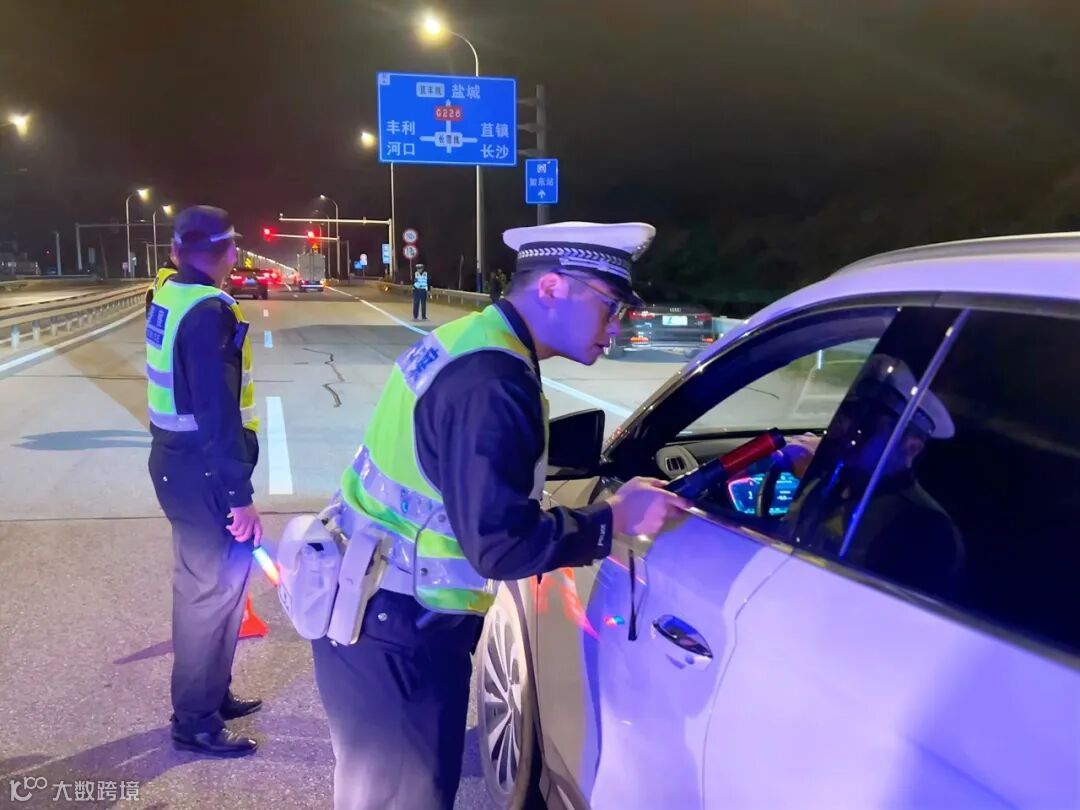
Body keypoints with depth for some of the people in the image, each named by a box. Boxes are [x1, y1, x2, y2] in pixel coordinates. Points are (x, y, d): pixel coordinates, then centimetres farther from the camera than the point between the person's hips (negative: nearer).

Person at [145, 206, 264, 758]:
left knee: (202, 578, 20)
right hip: (201, 469, -10)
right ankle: (197, 720, 15)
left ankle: (210, 694, 35)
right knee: (215, 586, 2)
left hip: (175, 458, 10)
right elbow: (218, 411, -24)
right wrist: (239, 494, -21)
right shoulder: (208, 311, -21)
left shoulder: (168, 296, 7)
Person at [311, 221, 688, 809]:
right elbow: (502, 545, -28)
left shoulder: (472, 342, 6)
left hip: (377, 608, 10)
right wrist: (615, 518, -17)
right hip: (393, 630, -10)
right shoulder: (491, 386, -26)